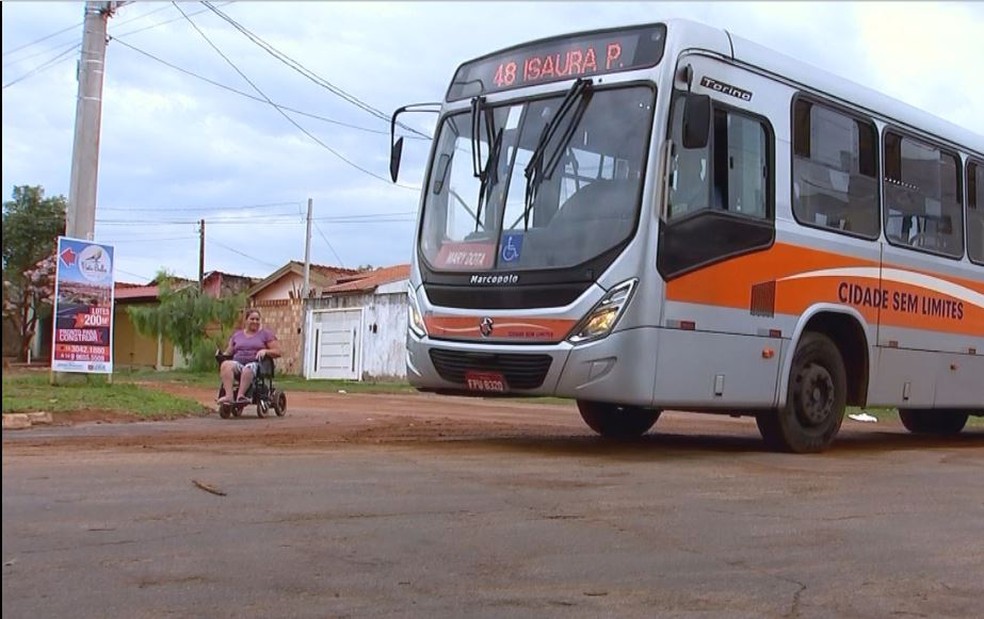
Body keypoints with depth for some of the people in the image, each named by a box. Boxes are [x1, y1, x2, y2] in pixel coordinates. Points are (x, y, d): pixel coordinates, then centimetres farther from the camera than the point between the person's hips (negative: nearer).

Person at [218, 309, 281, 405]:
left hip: (256, 364, -3)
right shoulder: (237, 335, 24)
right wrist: (222, 354, -1)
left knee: (248, 369, -40)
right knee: (225, 365, -32)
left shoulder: (266, 333, 13)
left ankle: (240, 396, -46)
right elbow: (228, 352, 22)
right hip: (237, 363, 3)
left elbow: (278, 352, 6)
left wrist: (265, 351, -12)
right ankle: (229, 396, -45)